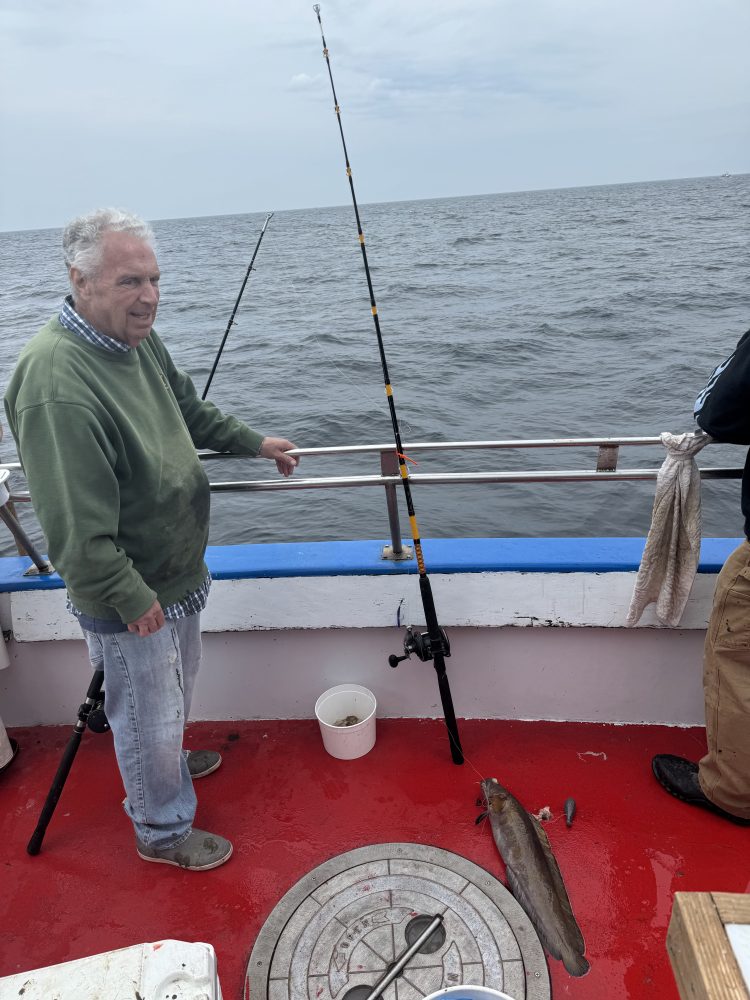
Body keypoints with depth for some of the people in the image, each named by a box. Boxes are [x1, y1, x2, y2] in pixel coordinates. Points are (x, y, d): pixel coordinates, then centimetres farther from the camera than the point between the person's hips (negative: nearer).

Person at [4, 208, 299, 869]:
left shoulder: (138, 338, -1)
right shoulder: (55, 383, -32)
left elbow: (187, 407, 18)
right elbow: (76, 528, -30)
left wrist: (253, 442, 21)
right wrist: (131, 598, -23)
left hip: (177, 573, 9)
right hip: (129, 598, -9)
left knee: (177, 688, 31)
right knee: (149, 716, 13)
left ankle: (171, 761, 59)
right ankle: (163, 831, 38)